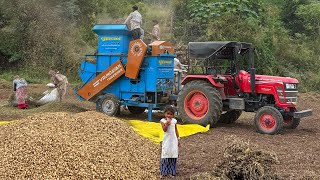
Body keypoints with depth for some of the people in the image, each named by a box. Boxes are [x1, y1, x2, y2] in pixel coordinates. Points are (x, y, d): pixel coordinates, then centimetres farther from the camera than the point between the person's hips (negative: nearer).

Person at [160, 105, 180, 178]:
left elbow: (176, 130, 10)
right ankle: (163, 172, 6)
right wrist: (167, 123, -32)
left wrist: (178, 139, 10)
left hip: (174, 140, 3)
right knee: (165, 155, -2)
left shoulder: (174, 120, 2)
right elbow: (164, 130, -17)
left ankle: (171, 171, 15)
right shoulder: (163, 120, -6)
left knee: (173, 155, 6)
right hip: (167, 140, -3)